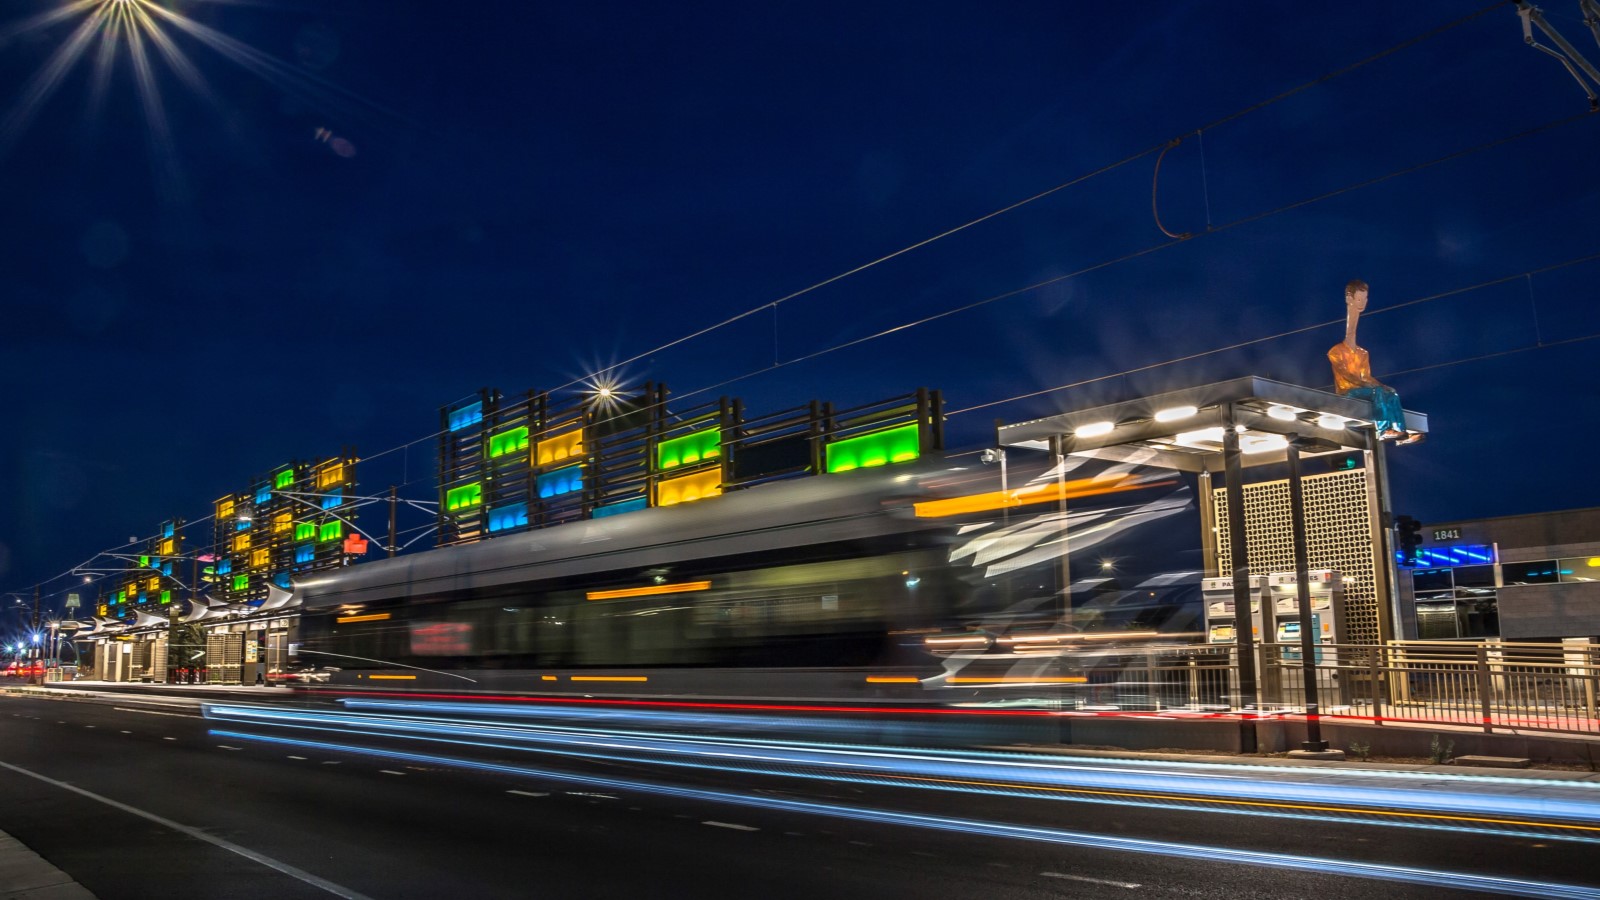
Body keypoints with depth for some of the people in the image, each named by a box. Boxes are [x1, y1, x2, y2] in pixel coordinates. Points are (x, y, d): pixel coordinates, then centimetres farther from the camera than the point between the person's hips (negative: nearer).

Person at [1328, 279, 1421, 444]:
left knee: (1391, 393, -16)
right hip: (1347, 392, -7)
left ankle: (1400, 431, -29)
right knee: (1377, 391, -29)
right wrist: (1363, 382, -25)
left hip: (1362, 390, 7)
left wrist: (1382, 385, -4)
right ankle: (1384, 429, -39)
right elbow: (1345, 374, -13)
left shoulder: (1363, 353, 21)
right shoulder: (1336, 351, -1)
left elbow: (1367, 376, 14)